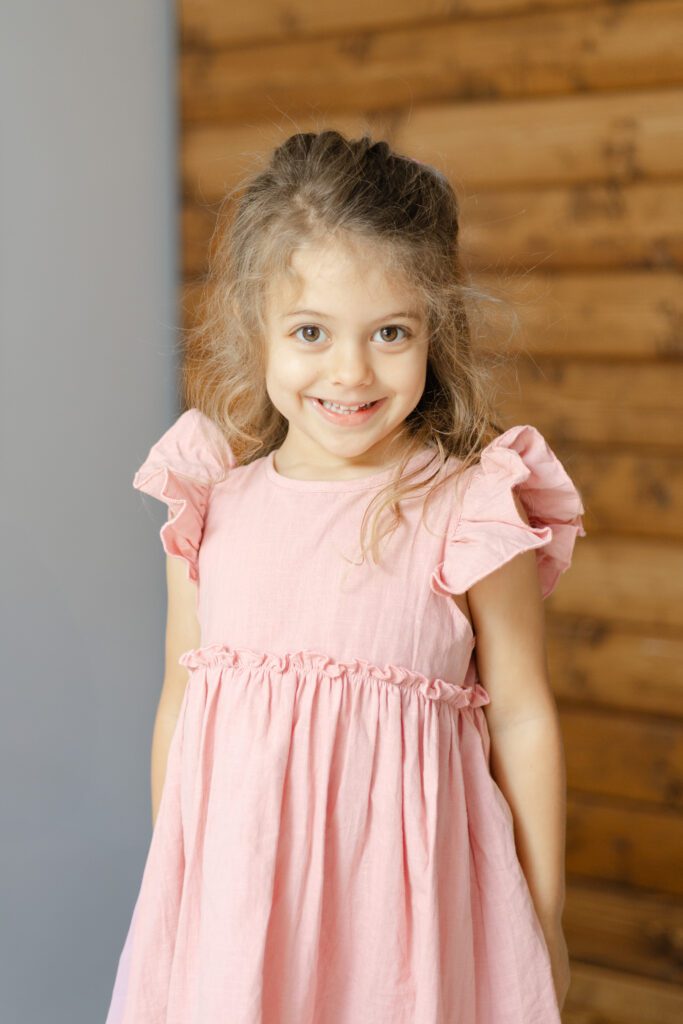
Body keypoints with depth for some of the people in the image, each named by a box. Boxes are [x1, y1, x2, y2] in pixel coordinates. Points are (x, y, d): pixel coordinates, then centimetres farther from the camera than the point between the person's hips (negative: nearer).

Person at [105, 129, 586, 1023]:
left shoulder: (470, 513, -11)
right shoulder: (210, 509, -1)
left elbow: (523, 722, -4)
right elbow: (181, 701, 9)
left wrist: (544, 919, 1)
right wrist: (166, 881, 15)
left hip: (398, 888, -3)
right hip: (229, 889, 3)